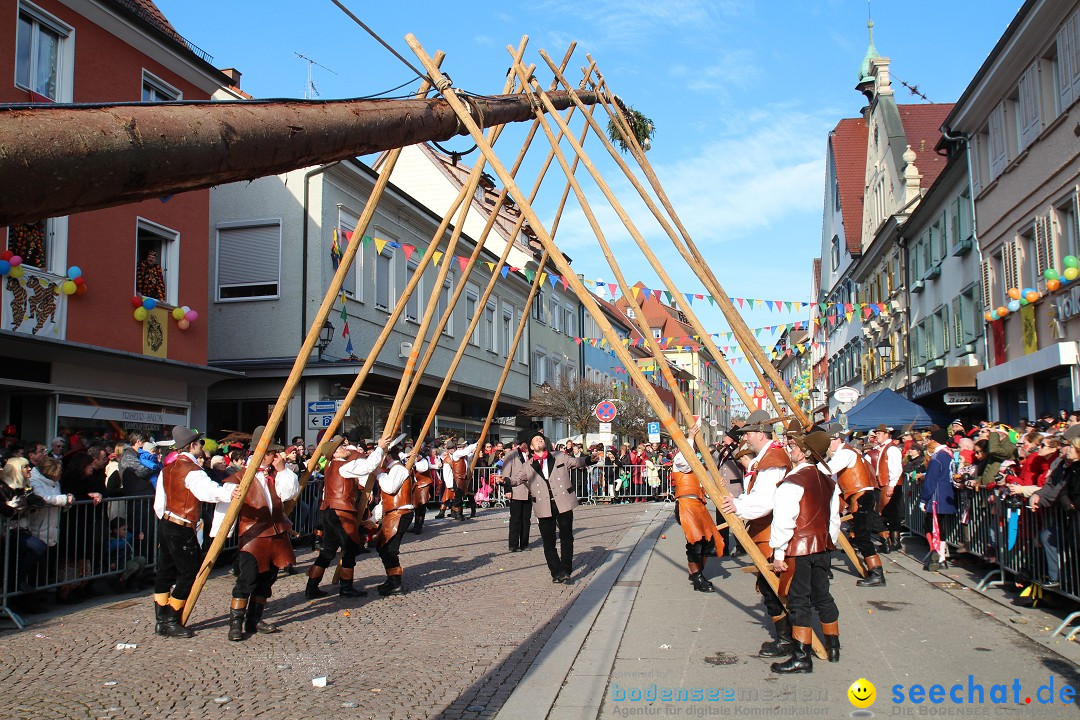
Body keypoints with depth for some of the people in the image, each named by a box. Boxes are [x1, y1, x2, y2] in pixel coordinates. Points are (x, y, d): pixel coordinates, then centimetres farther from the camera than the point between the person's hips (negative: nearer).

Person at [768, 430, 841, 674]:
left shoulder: (793, 482, -17)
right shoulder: (828, 478, 8)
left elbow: (783, 521, -19)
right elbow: (834, 517, 15)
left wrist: (778, 553, -13)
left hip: (798, 548, -8)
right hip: (823, 545, 8)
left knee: (799, 601, -3)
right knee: (822, 595, 18)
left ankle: (802, 657, 0)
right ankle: (833, 647, 29)